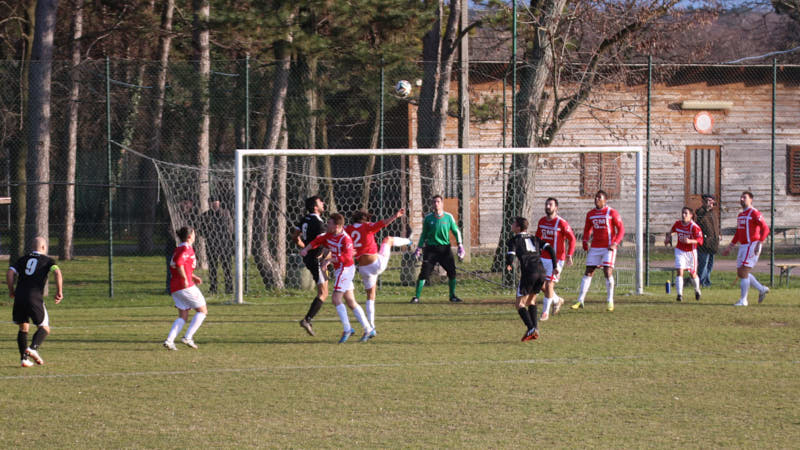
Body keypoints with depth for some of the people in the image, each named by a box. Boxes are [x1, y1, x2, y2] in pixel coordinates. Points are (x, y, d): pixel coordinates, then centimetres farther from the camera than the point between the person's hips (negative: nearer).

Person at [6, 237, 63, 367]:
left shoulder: (23, 259, 17)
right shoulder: (47, 260, 8)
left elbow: (10, 273, 5)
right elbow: (57, 272, -9)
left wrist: (11, 291, 15)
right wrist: (59, 292, -4)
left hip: (19, 298, 4)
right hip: (35, 298, -4)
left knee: (23, 328, 16)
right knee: (44, 328, 6)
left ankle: (24, 358, 5)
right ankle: (33, 348, -20)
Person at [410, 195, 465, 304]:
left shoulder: (448, 217, 2)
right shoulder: (428, 218, 3)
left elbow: (456, 231, 8)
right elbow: (424, 234, 12)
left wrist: (460, 246, -1)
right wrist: (419, 248, 9)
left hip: (445, 248, 1)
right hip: (431, 249, -1)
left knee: (452, 272, -4)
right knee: (424, 273, -10)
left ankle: (452, 296, 14)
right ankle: (416, 296, -4)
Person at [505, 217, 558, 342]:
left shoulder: (514, 240, 8)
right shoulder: (534, 238, 22)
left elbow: (510, 256, -5)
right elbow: (550, 249, 11)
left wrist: (508, 265, 18)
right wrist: (555, 266, 11)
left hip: (528, 272, -6)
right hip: (541, 272, 6)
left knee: (520, 304, 3)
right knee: (531, 301, 23)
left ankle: (531, 328, -17)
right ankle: (535, 328, 9)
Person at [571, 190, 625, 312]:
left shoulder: (612, 213, -4)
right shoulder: (590, 214, 11)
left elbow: (621, 229, -4)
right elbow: (587, 229, 23)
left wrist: (615, 243, -16)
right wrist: (585, 242, 6)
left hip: (608, 248, -5)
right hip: (595, 248, 5)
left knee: (608, 272, -11)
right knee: (588, 272, 1)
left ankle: (610, 301, -1)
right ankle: (580, 300, 3)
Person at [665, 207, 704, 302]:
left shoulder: (694, 227, -18)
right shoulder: (677, 224, -3)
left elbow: (700, 240, -26)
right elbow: (671, 231, 20)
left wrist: (689, 241, -41)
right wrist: (667, 238, 2)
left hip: (691, 252, -2)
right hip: (680, 251, 2)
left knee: (693, 274, 11)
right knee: (680, 271, -16)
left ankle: (697, 290, 40)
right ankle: (679, 294, -17)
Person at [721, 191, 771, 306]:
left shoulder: (754, 213, -10)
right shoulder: (740, 215, 17)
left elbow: (765, 229, -17)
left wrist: (759, 244, -25)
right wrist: (729, 247, 23)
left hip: (752, 245, -9)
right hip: (743, 246, 9)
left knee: (743, 272, -12)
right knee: (740, 273, 9)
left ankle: (743, 300, -6)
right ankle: (762, 289, 22)